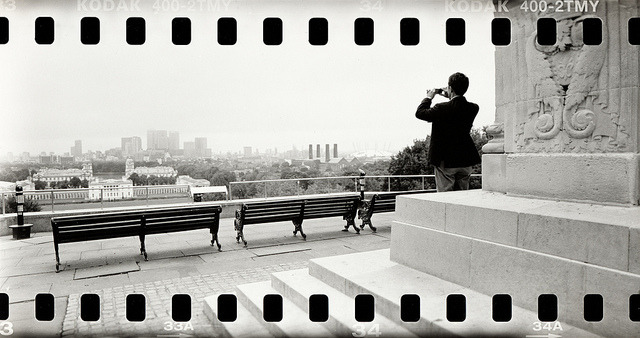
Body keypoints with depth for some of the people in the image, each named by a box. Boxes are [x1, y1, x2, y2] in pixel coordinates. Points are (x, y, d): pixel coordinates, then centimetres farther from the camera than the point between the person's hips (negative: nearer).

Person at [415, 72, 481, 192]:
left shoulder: (442, 108, -18)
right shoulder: (473, 108, -2)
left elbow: (419, 113, -8)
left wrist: (429, 97, 6)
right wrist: (451, 98, 18)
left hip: (445, 161, -5)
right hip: (465, 161, 5)